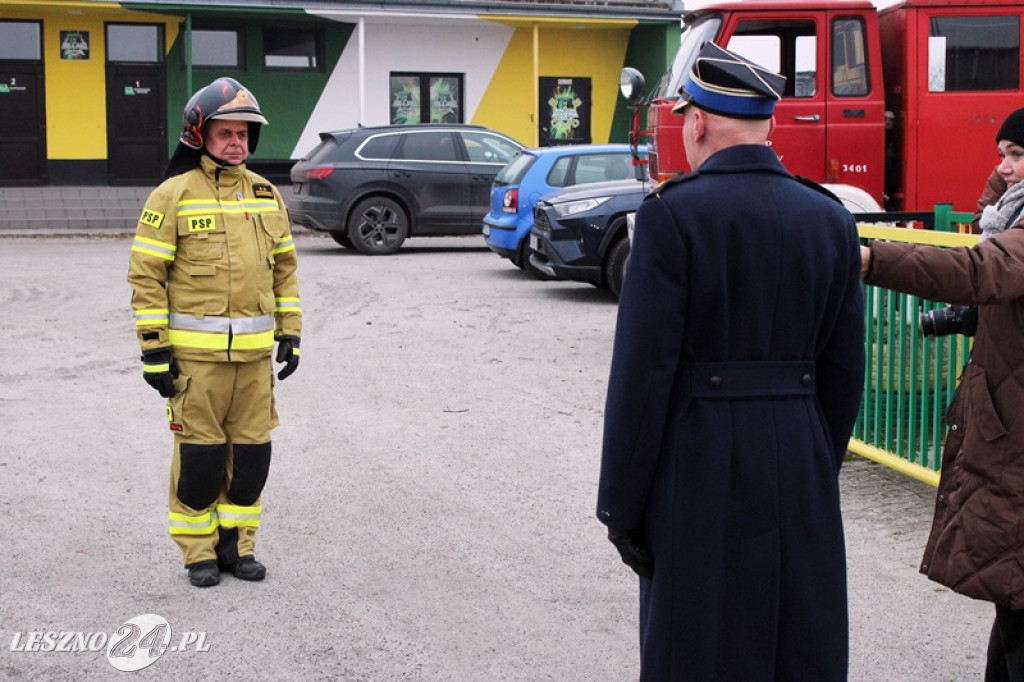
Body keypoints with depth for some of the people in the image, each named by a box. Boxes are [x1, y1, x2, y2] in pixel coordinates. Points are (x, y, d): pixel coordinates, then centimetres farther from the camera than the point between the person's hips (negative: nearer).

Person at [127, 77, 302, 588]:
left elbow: (284, 267, 17)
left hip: (254, 351, 5)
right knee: (200, 454, 1)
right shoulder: (174, 195, -5)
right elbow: (146, 274, -7)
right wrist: (154, 349, -10)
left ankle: (236, 544, 23)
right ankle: (198, 551, 15)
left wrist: (290, 334, 11)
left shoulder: (266, 195, 11)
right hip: (196, 351, -5)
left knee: (252, 451, 8)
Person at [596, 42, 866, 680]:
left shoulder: (673, 214, -11)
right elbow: (844, 371, 7)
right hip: (801, 475, 5)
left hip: (700, 469, -4)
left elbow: (644, 370, -13)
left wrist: (622, 504, -6)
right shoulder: (830, 219, 4)